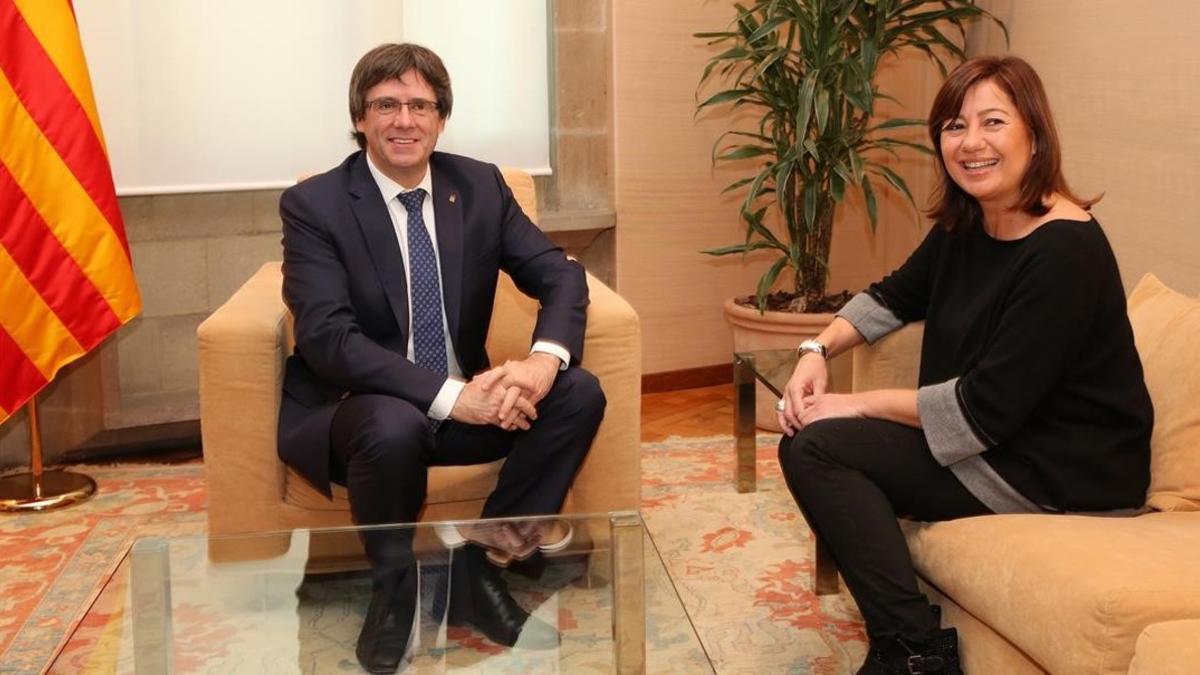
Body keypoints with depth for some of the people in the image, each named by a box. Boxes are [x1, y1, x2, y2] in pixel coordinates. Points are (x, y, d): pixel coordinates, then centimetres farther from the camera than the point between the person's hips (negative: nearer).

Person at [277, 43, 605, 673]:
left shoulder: (480, 185, 1)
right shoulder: (312, 205, -12)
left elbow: (561, 274, -4)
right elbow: (328, 338, -23)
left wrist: (544, 359, -28)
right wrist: (449, 395, -34)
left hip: (465, 400, 5)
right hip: (348, 409, -4)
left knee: (579, 393, -17)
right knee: (395, 425, -37)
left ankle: (478, 567, -7)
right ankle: (394, 588, -8)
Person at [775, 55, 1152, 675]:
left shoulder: (1065, 251, -23)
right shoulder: (966, 226, 3)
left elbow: (986, 409, -24)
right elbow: (896, 296, 19)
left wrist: (859, 405, -15)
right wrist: (818, 350, 1)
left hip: (1063, 471, -9)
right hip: (989, 439, 9)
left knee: (816, 448, -15)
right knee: (807, 440, 3)